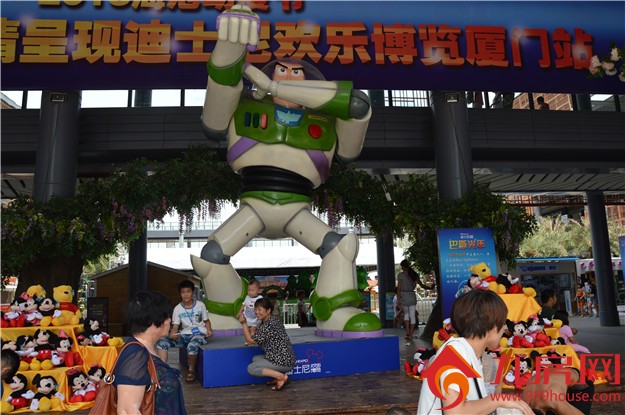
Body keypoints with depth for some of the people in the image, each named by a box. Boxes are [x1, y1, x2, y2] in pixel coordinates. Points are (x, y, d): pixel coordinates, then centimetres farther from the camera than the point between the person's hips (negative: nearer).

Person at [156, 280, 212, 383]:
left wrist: (209, 330, -9)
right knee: (162, 342, -20)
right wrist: (172, 334, -21)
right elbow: (175, 327, 1)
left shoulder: (200, 305, 1)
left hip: (200, 334, -3)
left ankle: (191, 369, -7)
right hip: (185, 335, 3)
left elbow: (207, 320, 11)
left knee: (192, 346, -38)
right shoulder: (177, 308, 3)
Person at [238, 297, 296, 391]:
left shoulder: (268, 325, -20)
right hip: (286, 358, 10)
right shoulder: (274, 319, 10)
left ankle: (281, 377, -9)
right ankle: (278, 376, 9)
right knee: (255, 358, 20)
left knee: (251, 368, -4)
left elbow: (250, 340, -13)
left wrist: (244, 323, -10)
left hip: (283, 361, -10)